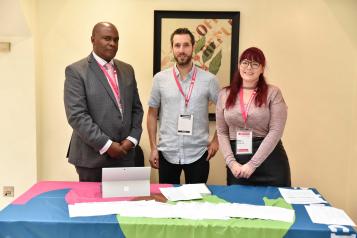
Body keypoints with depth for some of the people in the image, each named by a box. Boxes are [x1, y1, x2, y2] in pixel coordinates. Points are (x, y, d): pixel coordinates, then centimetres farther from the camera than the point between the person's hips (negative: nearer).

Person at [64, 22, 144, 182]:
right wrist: (106, 145, -16)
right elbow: (76, 115, -13)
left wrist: (132, 138, -2)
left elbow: (136, 108, 13)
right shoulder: (76, 71, -6)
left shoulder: (127, 70, 12)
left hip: (125, 155, 5)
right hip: (92, 157, -4)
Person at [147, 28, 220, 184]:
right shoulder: (160, 78, -1)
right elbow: (152, 114, 6)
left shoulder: (208, 79, -4)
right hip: (167, 153, 1)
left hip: (198, 153, -1)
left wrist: (216, 140, 2)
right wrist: (153, 147, 2)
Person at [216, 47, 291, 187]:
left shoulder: (273, 93, -2)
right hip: (237, 161, 2)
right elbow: (221, 132, 6)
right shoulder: (225, 94, 6)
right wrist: (231, 162, -7)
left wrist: (252, 164, -14)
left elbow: (276, 131, -9)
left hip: (269, 160, -2)